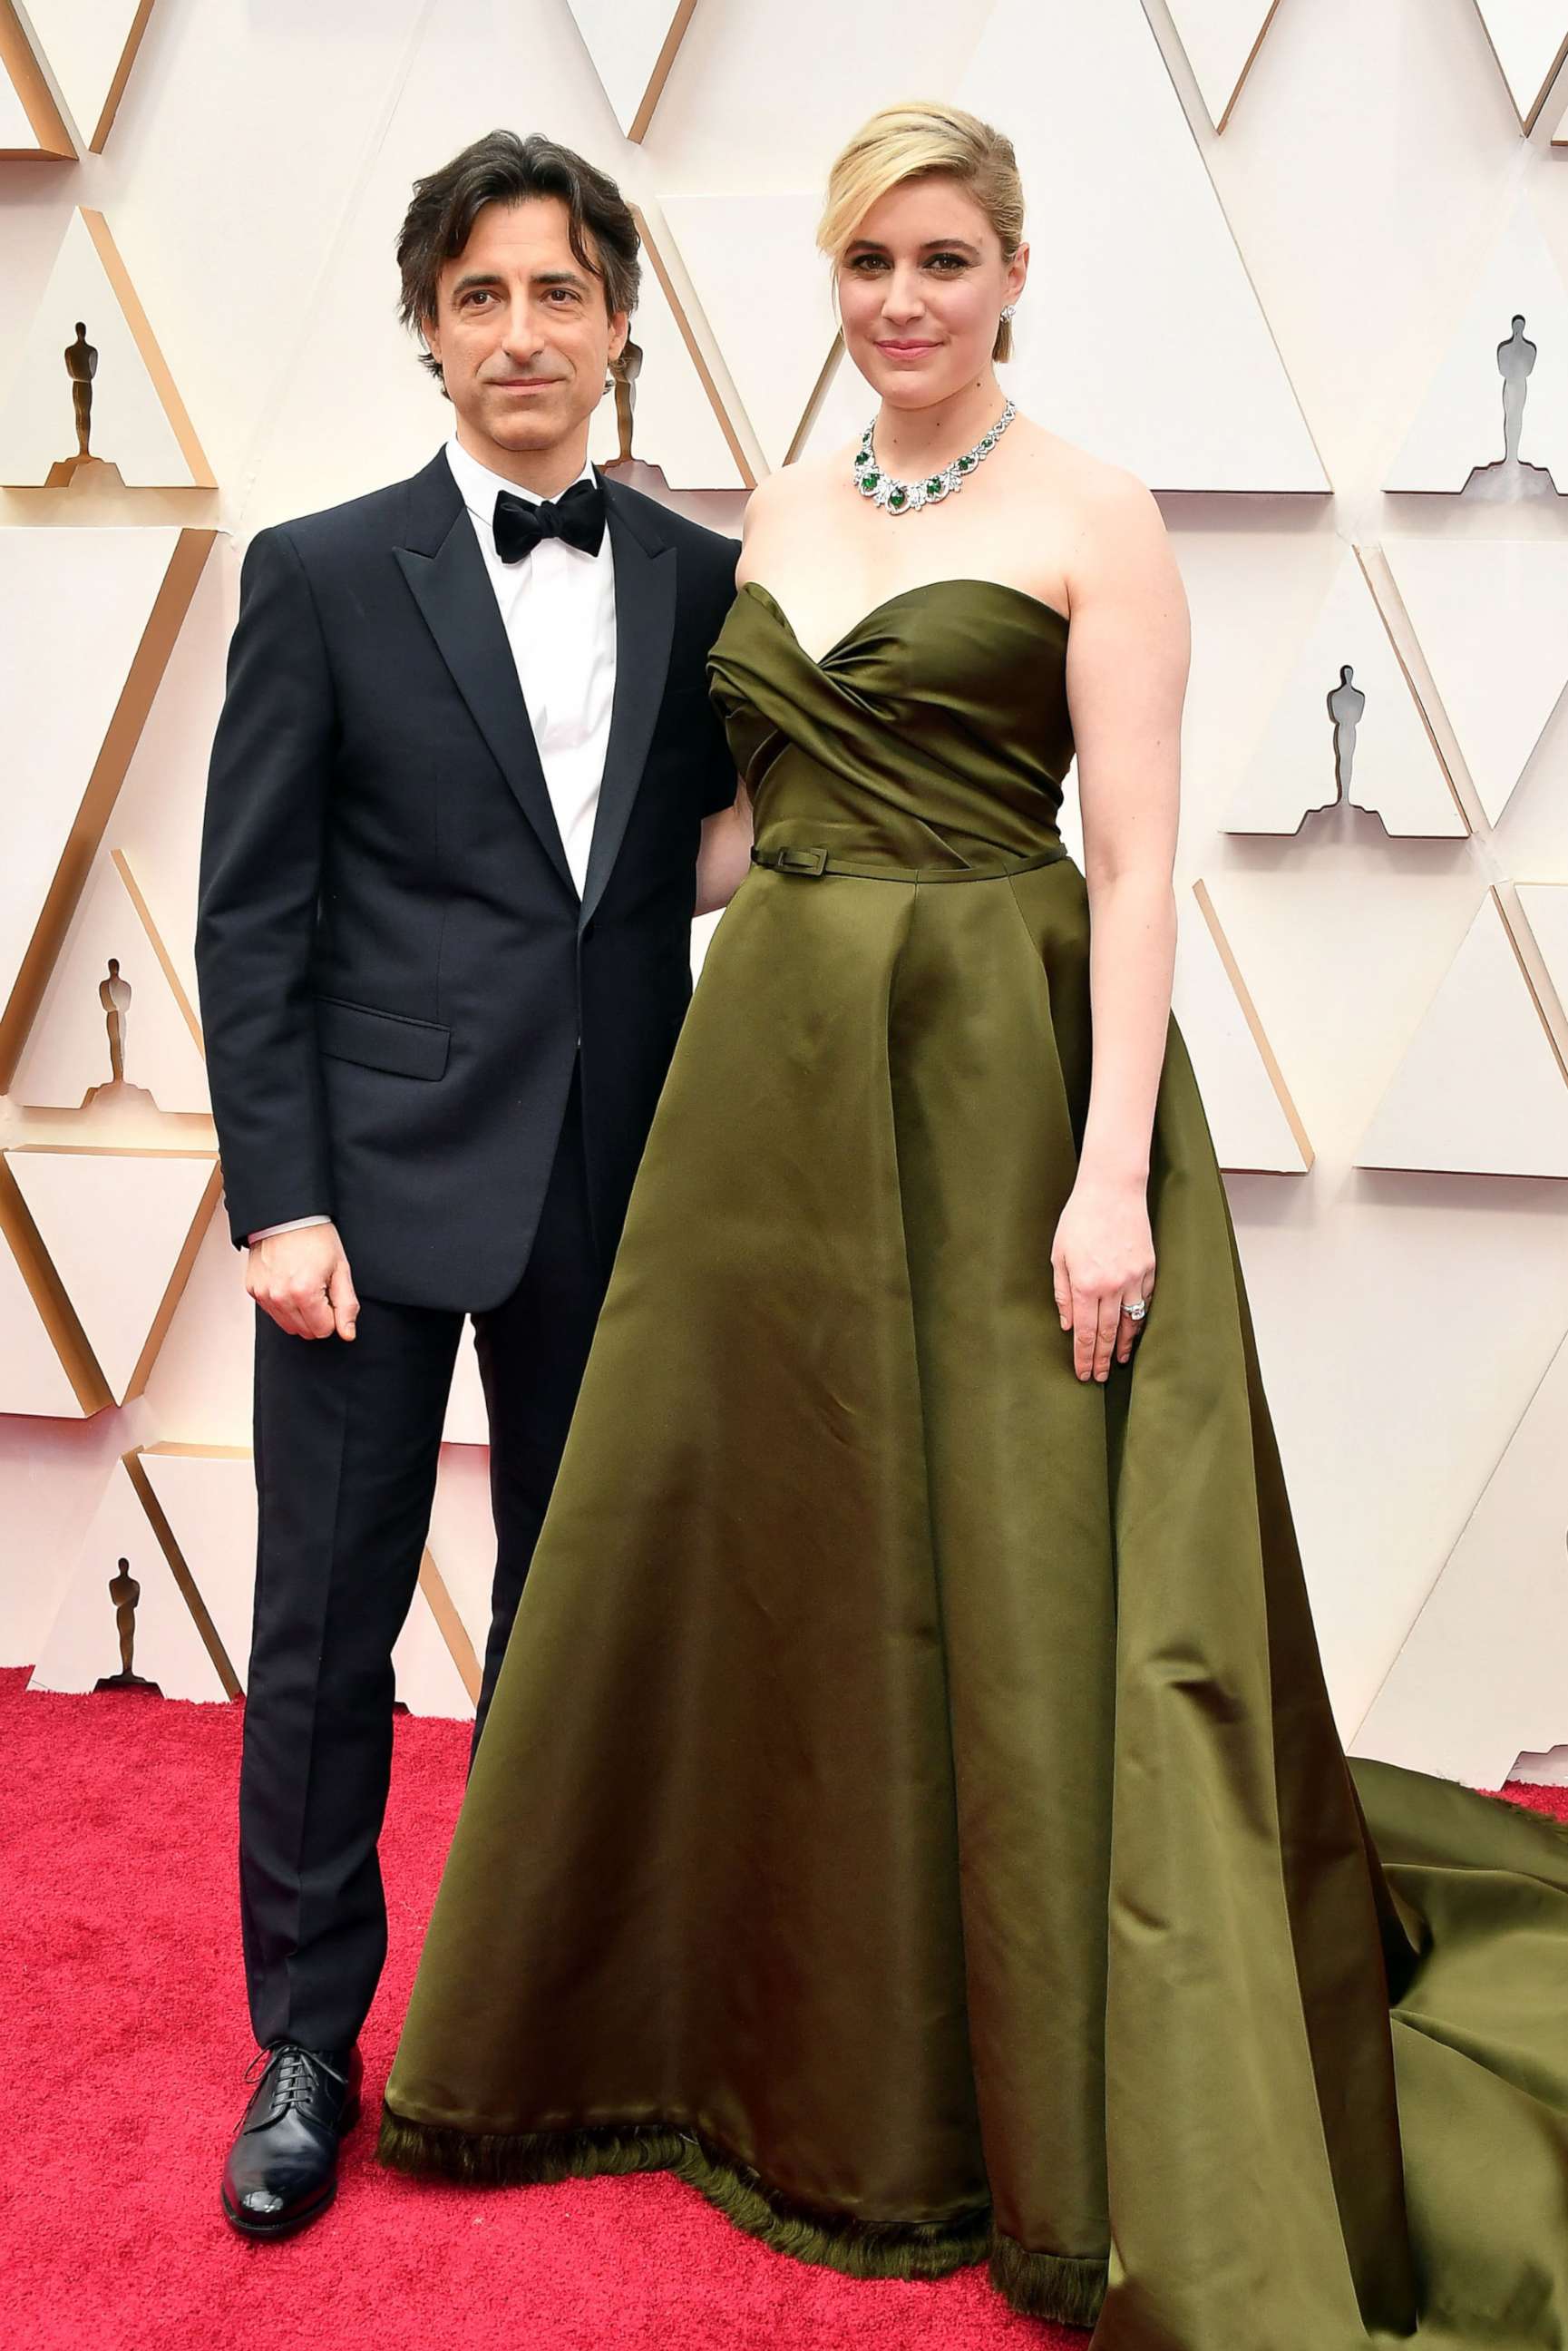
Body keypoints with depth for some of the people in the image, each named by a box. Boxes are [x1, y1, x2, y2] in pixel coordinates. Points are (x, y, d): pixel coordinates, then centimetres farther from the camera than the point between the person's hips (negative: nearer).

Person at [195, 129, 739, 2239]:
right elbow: (251, 914, -3)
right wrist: (278, 1197, -10)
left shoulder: (704, 582, 6)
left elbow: (722, 859, 9)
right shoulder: (323, 577, -1)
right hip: (380, 1174, -2)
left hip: (611, 1191, 3)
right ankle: (309, 2044, 22)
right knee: (330, 1624, 4)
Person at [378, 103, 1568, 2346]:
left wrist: (1113, 1173, -19)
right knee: (746, 1549, 12)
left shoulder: (1092, 518, -4)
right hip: (771, 1067, 6)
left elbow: (1137, 863, -11)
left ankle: (1062, 2124, 17)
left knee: (1024, 1590, -1)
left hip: (997, 1072, -6)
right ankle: (792, 2056, 33)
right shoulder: (779, 515, 13)